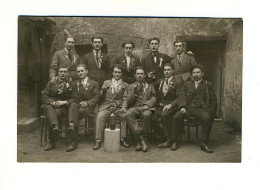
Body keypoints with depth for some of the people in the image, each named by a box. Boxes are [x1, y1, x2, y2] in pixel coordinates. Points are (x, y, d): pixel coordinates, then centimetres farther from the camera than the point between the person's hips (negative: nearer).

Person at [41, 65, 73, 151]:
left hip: (63, 107, -2)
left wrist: (65, 102, -13)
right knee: (49, 108, -35)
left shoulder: (70, 84, 11)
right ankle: (55, 126, -62)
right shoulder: (51, 82, 16)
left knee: (57, 113, -34)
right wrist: (52, 102, -11)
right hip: (49, 104, 2)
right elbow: (44, 96, 8)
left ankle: (52, 142, -29)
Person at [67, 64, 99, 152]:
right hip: (77, 105, 2)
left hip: (88, 107, -2)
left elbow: (96, 98, 4)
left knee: (80, 111, -36)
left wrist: (87, 103, -13)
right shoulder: (75, 83, 26)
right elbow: (73, 98, 16)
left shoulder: (94, 83, 15)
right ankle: (72, 125, -57)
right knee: (72, 105, -35)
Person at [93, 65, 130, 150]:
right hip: (106, 106, 0)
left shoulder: (125, 85, 18)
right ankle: (98, 141, -24)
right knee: (100, 117, -29)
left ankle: (123, 139, -20)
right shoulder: (106, 82, 20)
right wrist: (103, 90, -8)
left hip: (119, 106, 0)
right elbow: (100, 97, 13)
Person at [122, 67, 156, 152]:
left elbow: (153, 99, 10)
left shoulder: (150, 86, 22)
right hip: (134, 107, 1)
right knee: (127, 115, -34)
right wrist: (134, 92, -6)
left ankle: (141, 140, -27)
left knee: (146, 115, -37)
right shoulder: (131, 86, 22)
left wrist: (146, 105, -9)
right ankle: (140, 136, -33)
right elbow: (128, 101, 13)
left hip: (146, 108, -1)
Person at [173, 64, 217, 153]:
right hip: (187, 107, 2)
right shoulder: (187, 84, 21)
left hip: (200, 108, -1)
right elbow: (181, 96, 8)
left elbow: (213, 101, 12)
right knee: (176, 117, -27)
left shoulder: (207, 85, 15)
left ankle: (204, 143, -22)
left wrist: (210, 112, -3)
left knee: (207, 118, -33)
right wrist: (182, 107, -12)